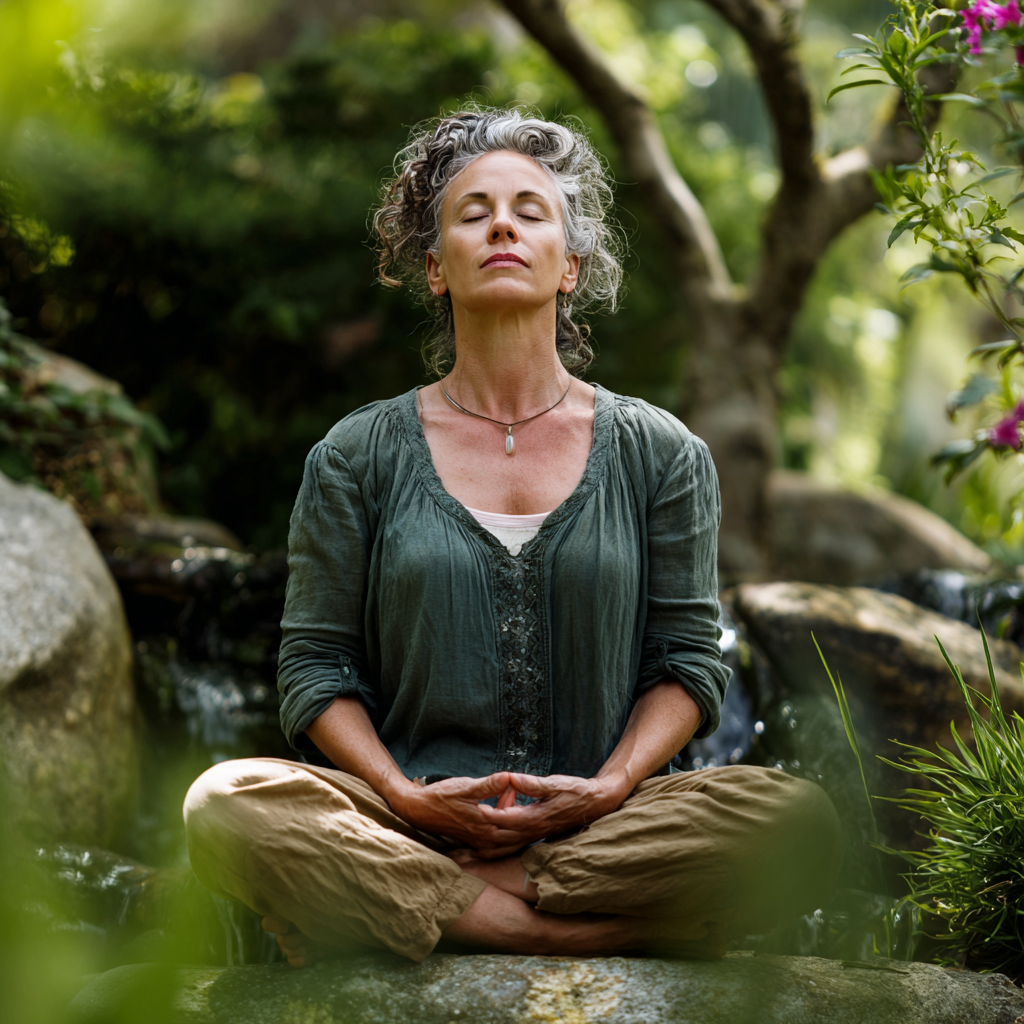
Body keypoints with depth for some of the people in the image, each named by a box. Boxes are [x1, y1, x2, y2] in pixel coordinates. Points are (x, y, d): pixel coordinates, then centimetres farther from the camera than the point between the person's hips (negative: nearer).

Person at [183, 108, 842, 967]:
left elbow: (688, 658, 8)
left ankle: (421, 908, -20)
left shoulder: (660, 454, 10)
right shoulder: (358, 457, 9)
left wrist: (611, 784, -10)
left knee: (796, 817, -29)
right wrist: (406, 796, -11)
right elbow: (316, 663, 6)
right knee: (228, 804, -30)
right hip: (407, 822, -1)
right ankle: (592, 933, -25)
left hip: (600, 825, 1)